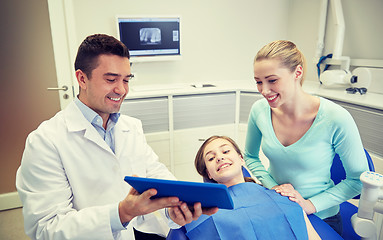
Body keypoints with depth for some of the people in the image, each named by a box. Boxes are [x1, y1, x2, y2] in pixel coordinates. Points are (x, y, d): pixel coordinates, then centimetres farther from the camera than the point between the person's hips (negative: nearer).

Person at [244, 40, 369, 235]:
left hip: (320, 218, -2)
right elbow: (250, 156, 2)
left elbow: (359, 179, -11)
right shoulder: (260, 110, -14)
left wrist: (311, 205, -17)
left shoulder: (336, 119, -24)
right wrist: (272, 187, -11)